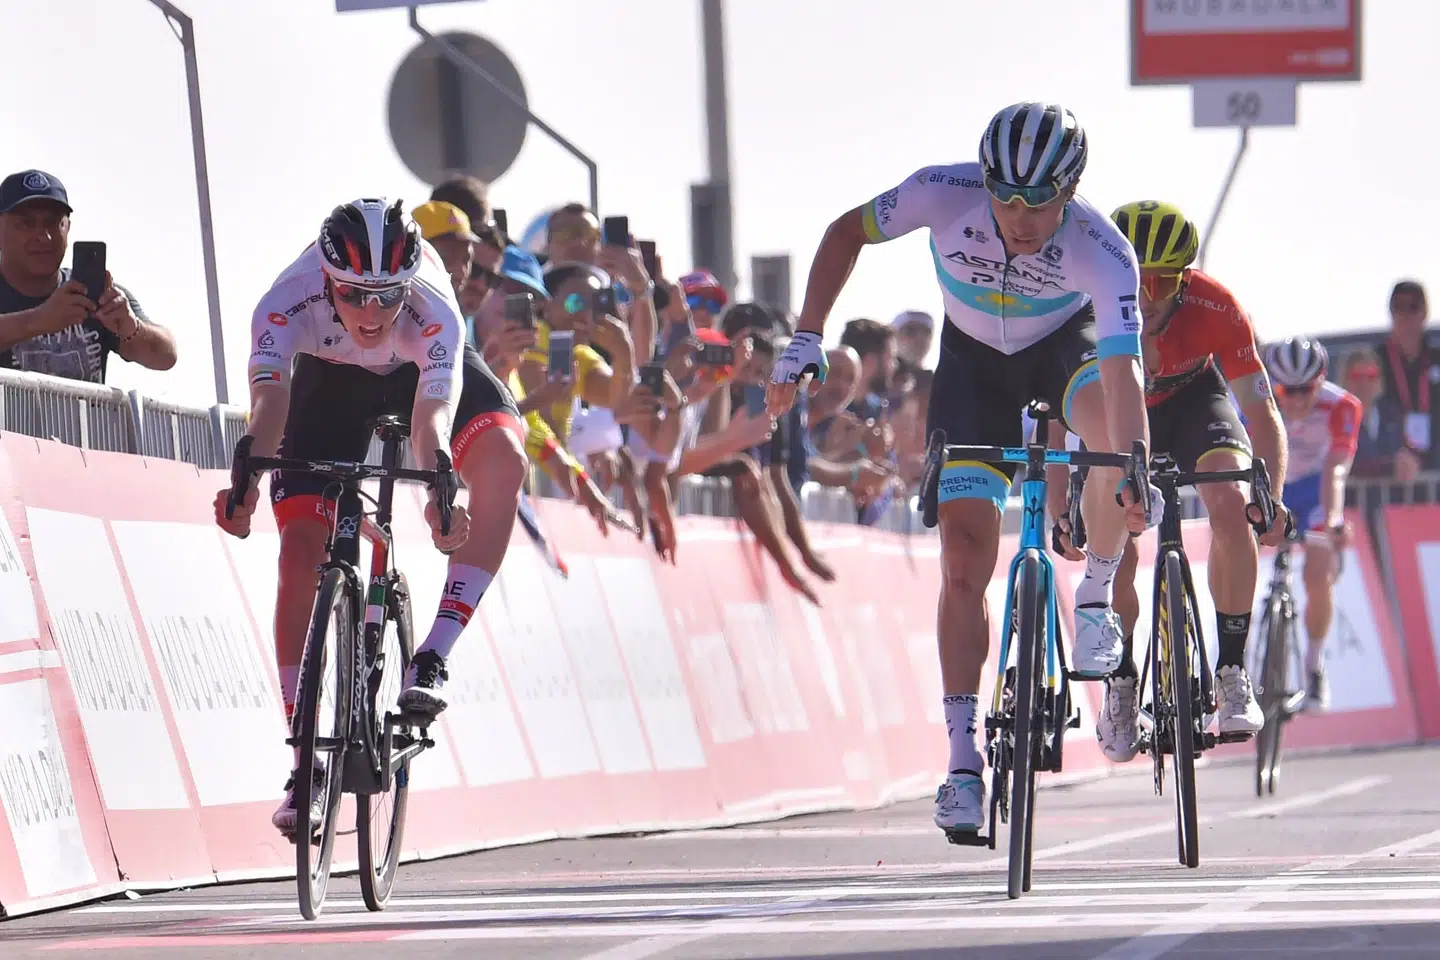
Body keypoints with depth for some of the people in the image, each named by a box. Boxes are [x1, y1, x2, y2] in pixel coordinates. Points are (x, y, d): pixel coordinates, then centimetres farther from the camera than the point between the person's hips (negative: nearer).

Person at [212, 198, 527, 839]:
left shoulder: (434, 310, -40)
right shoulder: (290, 301, -38)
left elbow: (433, 415, -53)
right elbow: (269, 400, -51)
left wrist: (442, 499, -72)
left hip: (426, 371, -1)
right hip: (330, 378, 1)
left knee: (504, 456, -31)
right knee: (300, 549, -13)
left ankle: (432, 658, -27)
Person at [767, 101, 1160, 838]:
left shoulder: (1102, 252, -36)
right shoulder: (946, 195, -30)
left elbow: (1122, 371, -46)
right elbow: (848, 231, -12)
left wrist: (1137, 476, -60)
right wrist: (805, 339, -21)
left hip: (1065, 345, -1)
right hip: (973, 365, 1)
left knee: (1115, 435, -37)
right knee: (964, 561, -10)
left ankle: (1095, 598, -11)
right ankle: (964, 762, -6)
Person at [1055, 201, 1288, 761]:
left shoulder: (1215, 309, -33)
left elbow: (1261, 411, -29)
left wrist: (1271, 496, -43)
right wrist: (1062, 514, -41)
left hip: (1193, 399, -1)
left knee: (1230, 501, -28)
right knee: (1114, 551, -15)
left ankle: (1232, 673, -18)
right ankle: (1121, 687, 11)